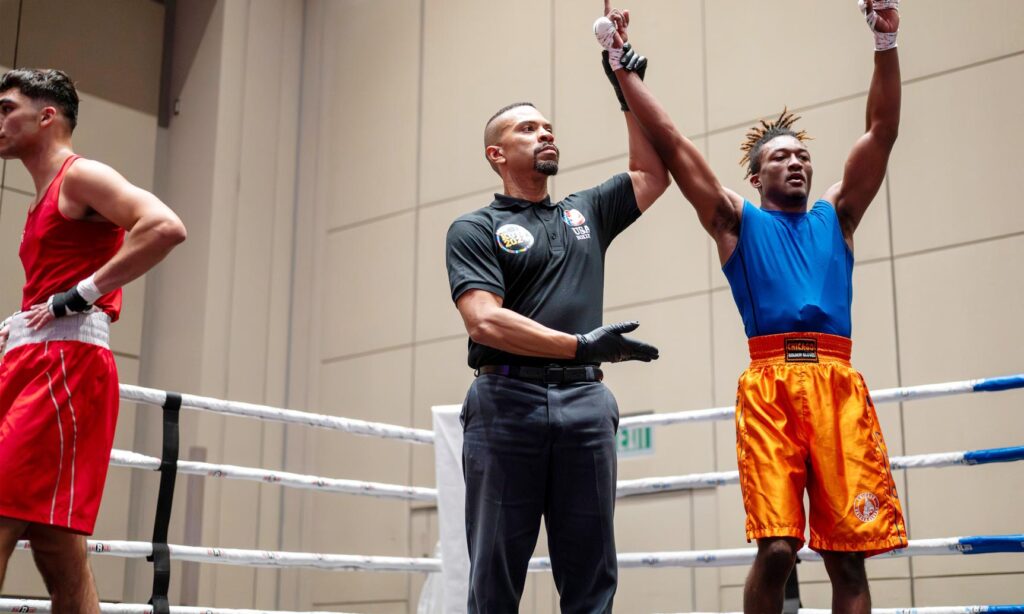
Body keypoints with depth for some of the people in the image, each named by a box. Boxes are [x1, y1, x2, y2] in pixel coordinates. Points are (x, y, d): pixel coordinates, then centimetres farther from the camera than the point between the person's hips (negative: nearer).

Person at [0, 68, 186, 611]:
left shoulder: (80, 175, -1)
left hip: (65, 363, -9)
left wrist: (78, 296, -17)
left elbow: (166, 227, -19)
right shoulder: (44, 200, 26)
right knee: (61, 562, 4)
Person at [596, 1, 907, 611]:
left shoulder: (835, 216, 24)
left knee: (849, 554, -2)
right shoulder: (736, 221, 18)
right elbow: (670, 142, 13)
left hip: (839, 386, 3)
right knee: (777, 548, -12)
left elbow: (882, 132, 17)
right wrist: (623, 63, 11)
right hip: (770, 384, -2)